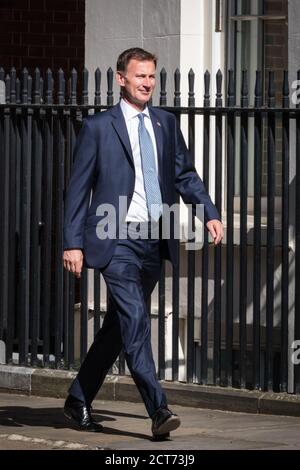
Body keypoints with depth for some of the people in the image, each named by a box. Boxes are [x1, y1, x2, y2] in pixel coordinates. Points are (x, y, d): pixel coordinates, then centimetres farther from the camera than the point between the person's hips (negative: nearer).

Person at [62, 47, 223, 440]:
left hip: (154, 240, 6)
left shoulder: (166, 124, 12)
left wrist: (210, 214, -1)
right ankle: (159, 411, -22)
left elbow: (185, 174, 15)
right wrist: (73, 243, -6)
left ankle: (79, 400, 27)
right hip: (116, 240, -6)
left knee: (120, 325, 13)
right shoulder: (98, 128, -2)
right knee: (135, 319, -17)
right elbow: (78, 187, -1)